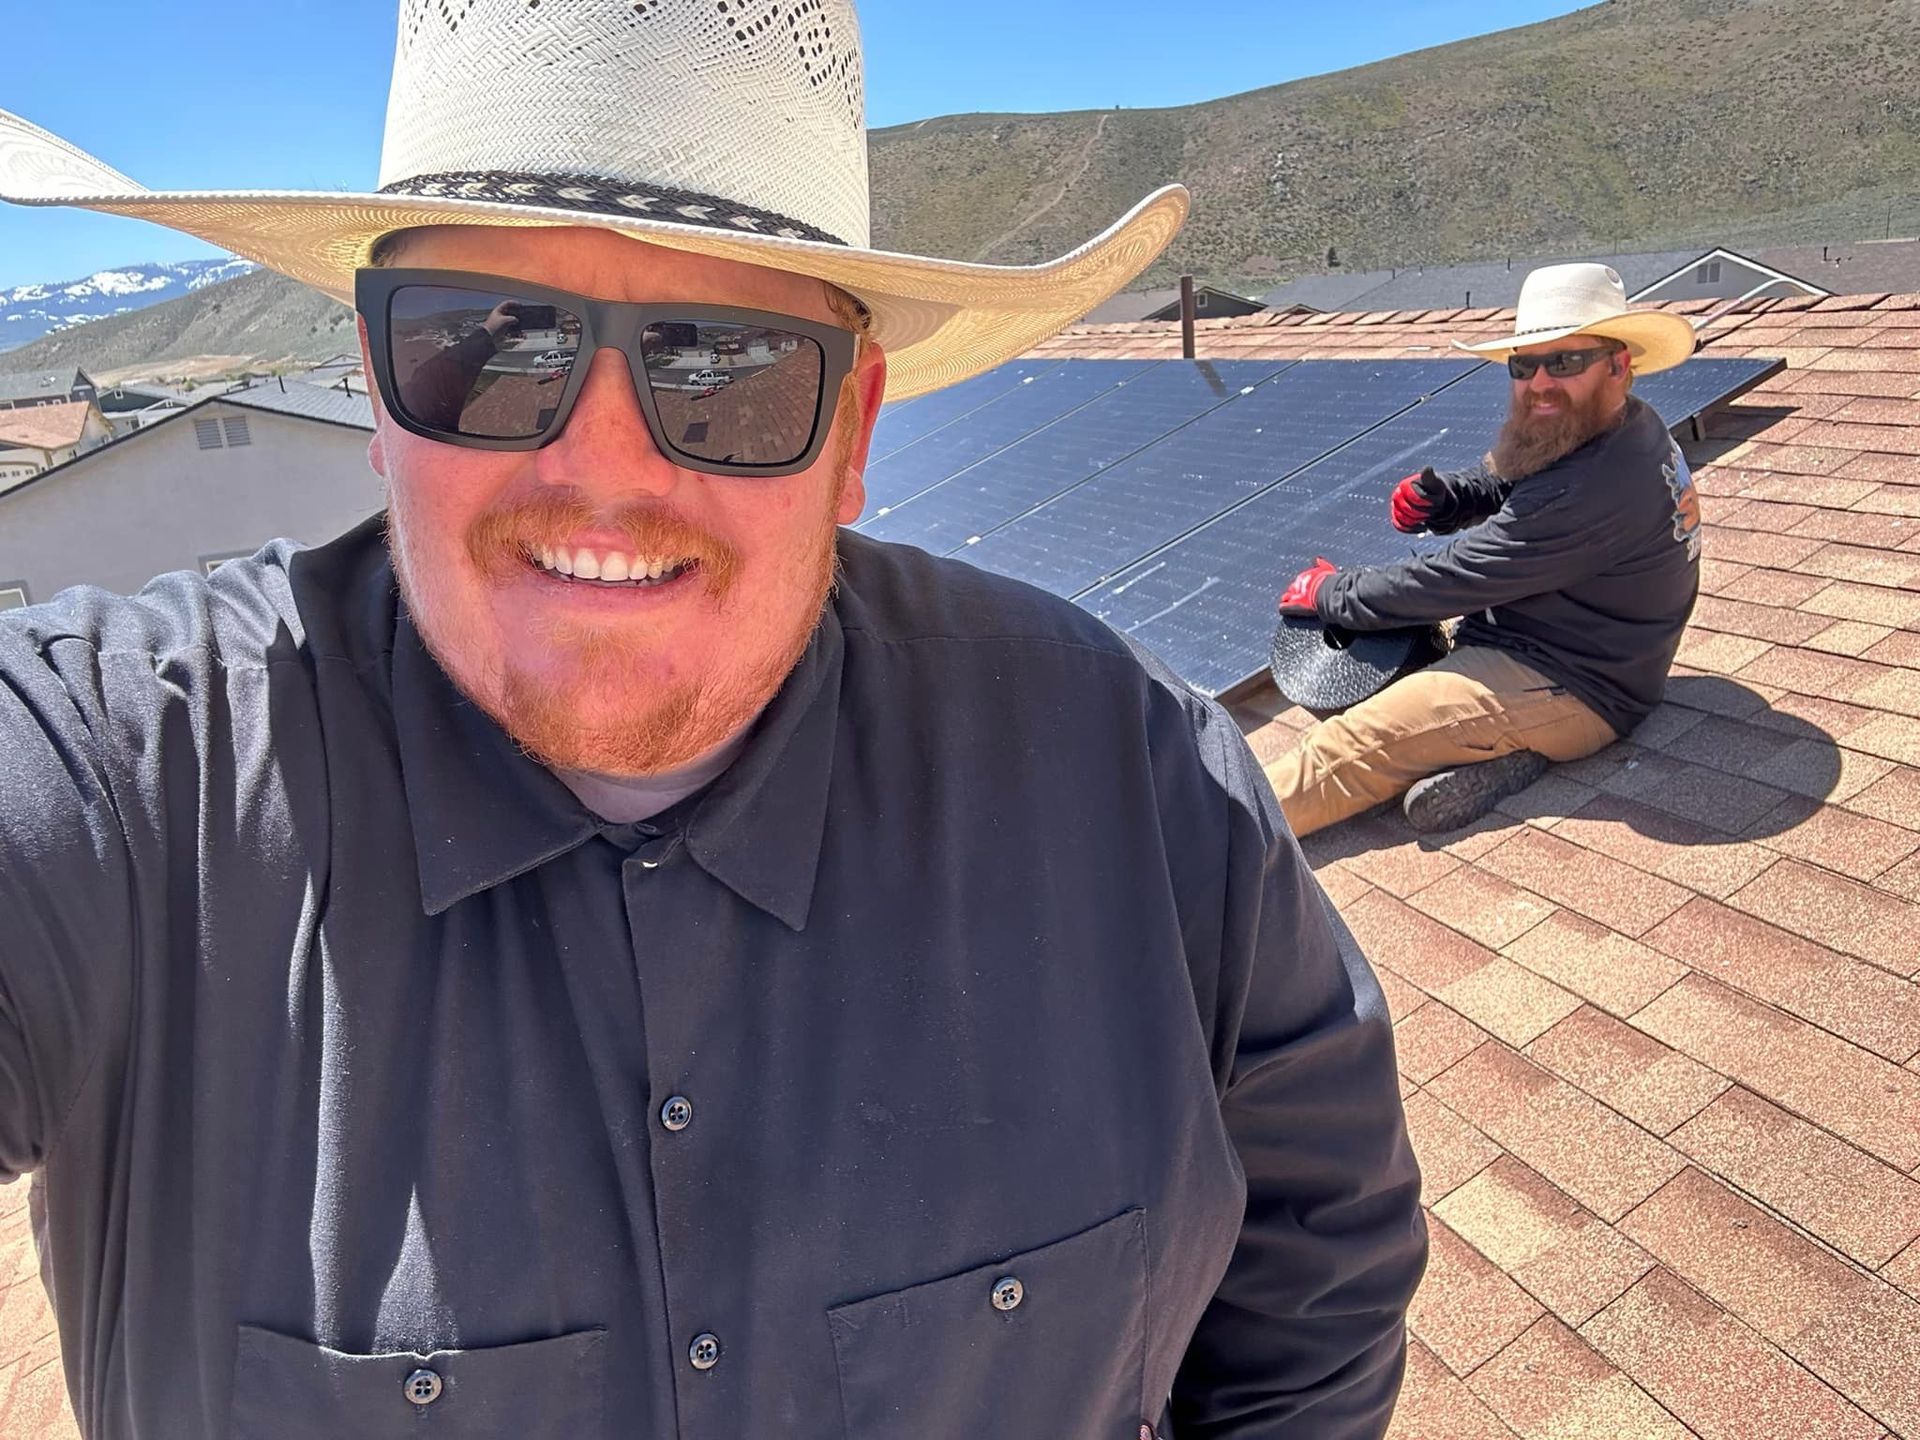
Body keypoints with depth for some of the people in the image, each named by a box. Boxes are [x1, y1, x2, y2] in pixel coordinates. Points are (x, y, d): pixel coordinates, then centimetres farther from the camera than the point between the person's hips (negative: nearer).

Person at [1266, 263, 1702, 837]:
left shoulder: (1598, 486, -27)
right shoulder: (1629, 428, 5)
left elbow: (1458, 576, -23)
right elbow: (1502, 483, 18)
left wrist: (1332, 594, -11)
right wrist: (1438, 498, -5)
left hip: (1568, 691, -11)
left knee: (1350, 746, -20)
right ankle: (1495, 747, -5)